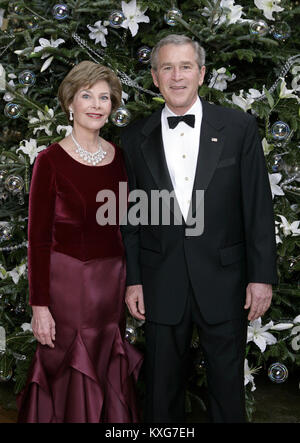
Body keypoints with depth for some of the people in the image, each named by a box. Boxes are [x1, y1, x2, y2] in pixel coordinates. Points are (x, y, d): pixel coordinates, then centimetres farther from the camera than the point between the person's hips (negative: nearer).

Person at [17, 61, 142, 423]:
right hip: (67, 280, -4)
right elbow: (38, 237, -10)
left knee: (109, 376, 16)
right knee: (70, 378, 7)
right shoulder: (51, 161, -10)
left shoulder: (119, 156, 5)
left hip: (112, 280, 5)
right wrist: (39, 306, -12)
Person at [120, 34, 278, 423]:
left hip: (223, 281, -1)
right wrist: (132, 280, 2)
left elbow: (258, 206, -2)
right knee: (163, 386, 15)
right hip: (161, 285, 1)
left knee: (227, 384, 13)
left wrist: (262, 276, -5)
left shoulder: (239, 127, -2)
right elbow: (129, 216, 5)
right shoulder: (136, 138, 3)